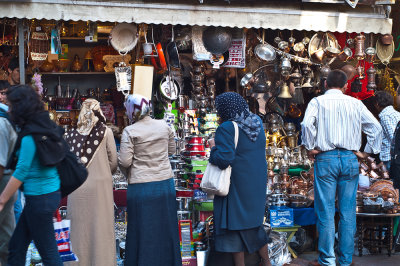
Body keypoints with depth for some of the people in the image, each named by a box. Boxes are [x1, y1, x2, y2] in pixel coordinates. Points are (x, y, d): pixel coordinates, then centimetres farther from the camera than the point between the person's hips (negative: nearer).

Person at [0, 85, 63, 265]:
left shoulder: (30, 134, -17)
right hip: (51, 194, 9)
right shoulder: (46, 126, 8)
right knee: (16, 246, 15)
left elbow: (22, 171, -18)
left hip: (39, 198, -9)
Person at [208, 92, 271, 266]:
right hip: (257, 183, 7)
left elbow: (224, 159, -27)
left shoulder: (227, 128, -19)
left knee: (233, 224, 5)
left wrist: (214, 148, -7)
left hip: (236, 185, -7)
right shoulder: (257, 122, 3)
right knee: (254, 221, 21)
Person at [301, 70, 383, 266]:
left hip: (326, 159, -2)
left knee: (325, 211, 2)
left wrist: (310, 148, -5)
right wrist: (367, 152, 8)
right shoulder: (355, 103, 8)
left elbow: (307, 124, -16)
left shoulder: (318, 102, 1)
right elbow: (376, 128, 3)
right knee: (348, 212, 7)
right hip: (350, 159, 2)